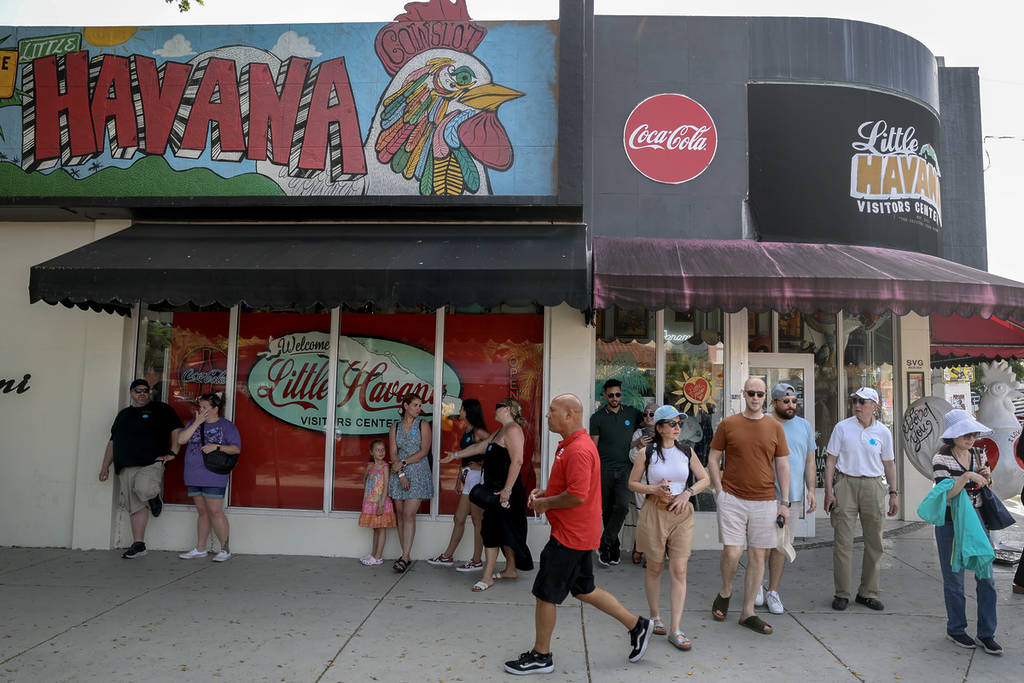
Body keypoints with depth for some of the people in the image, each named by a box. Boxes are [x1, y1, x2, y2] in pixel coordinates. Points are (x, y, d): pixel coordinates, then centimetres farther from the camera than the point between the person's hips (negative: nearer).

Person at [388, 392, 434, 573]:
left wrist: (403, 462, -11)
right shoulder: (395, 427, 9)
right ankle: (406, 556, 11)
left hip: (418, 474, -3)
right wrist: (401, 474, -11)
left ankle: (405, 557, -14)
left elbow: (424, 451, -5)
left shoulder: (423, 425, 3)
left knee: (409, 515, -12)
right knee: (400, 515, 3)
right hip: (399, 474, 3)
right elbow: (393, 453, 1)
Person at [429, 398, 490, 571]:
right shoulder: (467, 432, 15)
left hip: (477, 476, -9)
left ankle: (476, 561, 9)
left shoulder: (478, 432, -12)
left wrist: (482, 463, -15)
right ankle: (448, 556, 22)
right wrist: (460, 478, 18)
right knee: (459, 518, 14)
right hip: (468, 477, 9)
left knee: (477, 521, 0)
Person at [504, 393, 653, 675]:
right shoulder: (570, 445, 11)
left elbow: (577, 495, -28)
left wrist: (546, 503, -15)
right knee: (584, 590, 20)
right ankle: (637, 624, 29)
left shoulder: (578, 450, -23)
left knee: (545, 594, 2)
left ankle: (540, 656, 18)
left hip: (570, 536, -10)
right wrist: (545, 492, 9)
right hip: (579, 534, 10)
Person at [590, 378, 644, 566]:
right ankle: (614, 548, 19)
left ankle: (604, 545, -6)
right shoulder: (597, 417, 2)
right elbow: (593, 447, 3)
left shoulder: (632, 413, 7)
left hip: (625, 468, 1)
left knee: (622, 506, -16)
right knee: (607, 510, 5)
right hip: (604, 470, -1)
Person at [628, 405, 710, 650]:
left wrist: (687, 493, -5)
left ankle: (675, 630, 3)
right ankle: (655, 617, 32)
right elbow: (632, 483, 2)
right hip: (654, 513, -2)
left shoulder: (687, 452, 4)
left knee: (679, 570, -3)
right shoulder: (646, 453, -4)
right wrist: (654, 489, -14)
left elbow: (704, 479, 12)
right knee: (655, 567, 12)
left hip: (681, 513, 2)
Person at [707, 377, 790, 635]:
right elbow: (713, 459, 5)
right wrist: (720, 491, -3)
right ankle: (725, 592, 23)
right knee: (732, 553, -8)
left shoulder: (775, 427, 6)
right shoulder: (728, 424, 1)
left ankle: (748, 613, 17)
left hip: (764, 502, 2)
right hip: (732, 500, -2)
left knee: (758, 556, 5)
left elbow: (783, 466, 9)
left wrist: (784, 502, 5)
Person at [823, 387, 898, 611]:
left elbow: (889, 464, 14)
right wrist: (829, 491, -7)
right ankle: (841, 593, 8)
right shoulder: (842, 427, 0)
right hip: (845, 485, -2)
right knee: (843, 542, -1)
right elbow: (831, 460, 0)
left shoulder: (883, 432, 6)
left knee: (874, 543, 6)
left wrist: (893, 494, 10)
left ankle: (868, 593, 19)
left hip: (873, 486, 2)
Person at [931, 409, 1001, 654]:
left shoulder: (979, 455, 5)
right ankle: (955, 629, 21)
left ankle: (986, 633, 17)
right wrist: (967, 477, -30)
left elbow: (987, 490, 15)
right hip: (951, 524, -4)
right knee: (954, 579, 6)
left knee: (986, 577, 4)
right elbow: (946, 495, -18)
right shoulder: (941, 459, -11)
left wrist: (987, 477, -6)